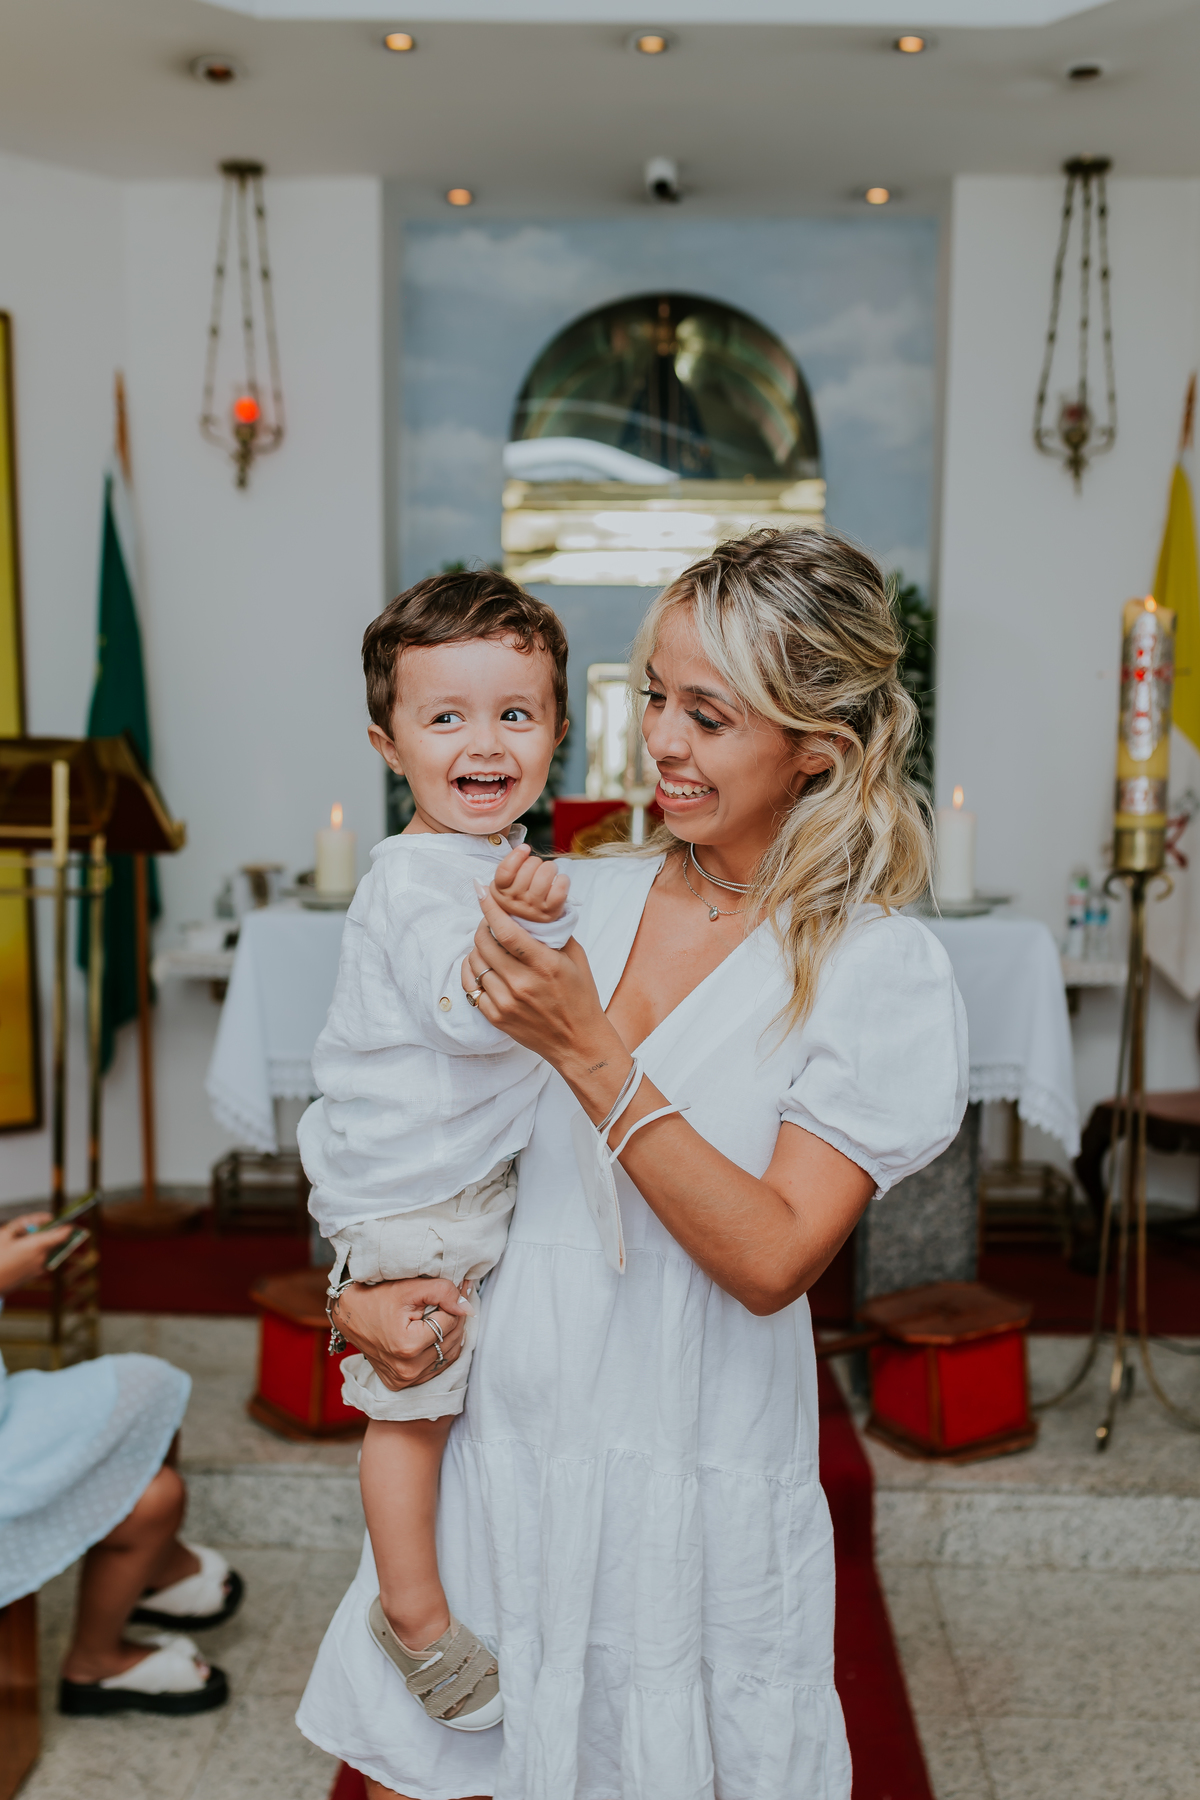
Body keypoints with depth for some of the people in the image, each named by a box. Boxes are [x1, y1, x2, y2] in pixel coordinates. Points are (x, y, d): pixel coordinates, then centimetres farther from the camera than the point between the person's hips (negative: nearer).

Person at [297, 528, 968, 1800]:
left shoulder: (879, 971, -12)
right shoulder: (577, 900, -1)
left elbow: (772, 1259, -19)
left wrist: (588, 1052, -25)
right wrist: (361, 1278, -7)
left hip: (688, 1489, -3)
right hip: (498, 1442, 4)